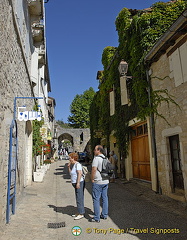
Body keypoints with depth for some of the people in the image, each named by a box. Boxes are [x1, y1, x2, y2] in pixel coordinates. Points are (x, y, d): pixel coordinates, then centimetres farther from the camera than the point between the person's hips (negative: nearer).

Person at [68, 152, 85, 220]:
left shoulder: (77, 164, -14)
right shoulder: (73, 165, 15)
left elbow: (79, 173, -23)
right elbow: (71, 173, 21)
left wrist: (78, 183, -26)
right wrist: (69, 166, 9)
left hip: (79, 183, -10)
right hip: (76, 184, 10)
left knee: (79, 198, -6)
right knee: (78, 198, 15)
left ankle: (81, 214, 1)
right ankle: (80, 212, 24)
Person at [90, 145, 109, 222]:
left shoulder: (96, 158, -15)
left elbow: (94, 169, -21)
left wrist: (92, 179, -10)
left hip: (97, 182, -8)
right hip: (106, 181, 8)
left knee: (96, 199, 0)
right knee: (105, 198, 14)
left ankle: (96, 218, 6)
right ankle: (104, 215, 23)